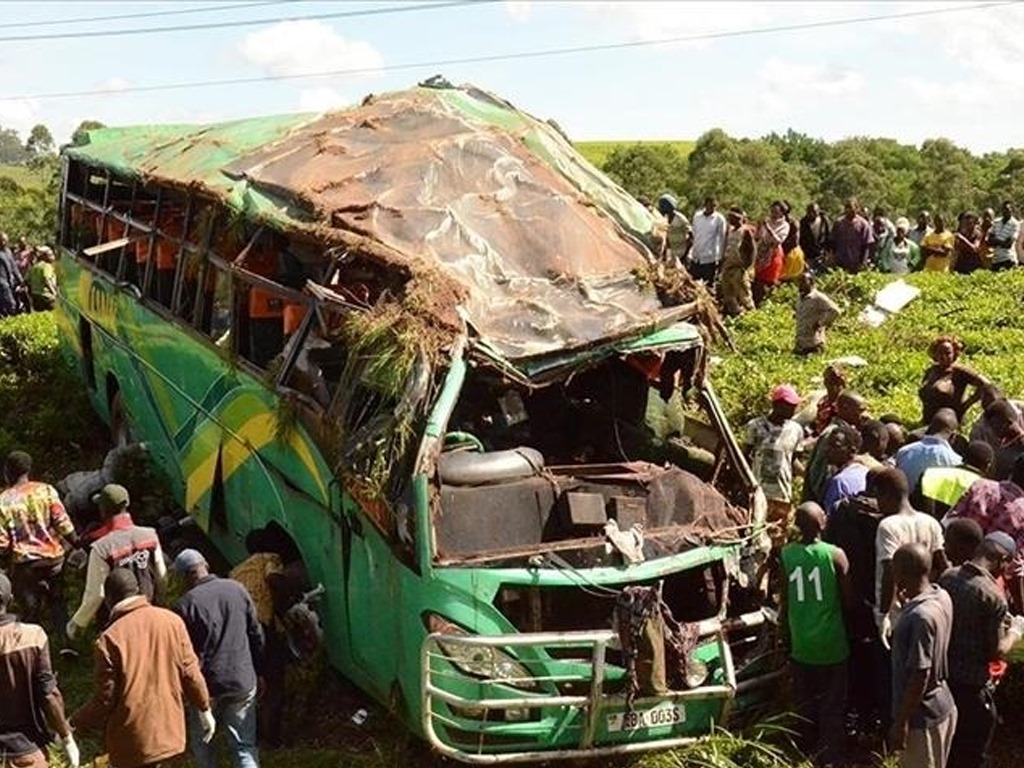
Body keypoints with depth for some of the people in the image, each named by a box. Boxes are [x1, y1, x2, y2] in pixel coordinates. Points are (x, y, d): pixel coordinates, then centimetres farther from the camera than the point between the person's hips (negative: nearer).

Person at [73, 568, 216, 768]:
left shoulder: (110, 639, -16)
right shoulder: (172, 620, -5)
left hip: (131, 741, -4)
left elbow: (104, 699, -12)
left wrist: (76, 723, 6)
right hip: (169, 730, 4)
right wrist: (204, 708, 14)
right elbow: (190, 672, 1)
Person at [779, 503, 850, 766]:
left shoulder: (785, 555, -9)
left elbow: (784, 601, -1)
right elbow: (848, 599, -6)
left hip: (800, 643, 2)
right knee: (832, 704, 11)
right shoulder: (835, 555, -15)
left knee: (805, 703, 18)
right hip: (831, 643, -2)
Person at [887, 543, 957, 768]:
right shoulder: (941, 596, -2)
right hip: (941, 706, 9)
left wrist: (901, 722, -18)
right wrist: (910, 604, 13)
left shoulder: (920, 616, -29)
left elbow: (920, 676, -26)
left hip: (922, 716, -9)